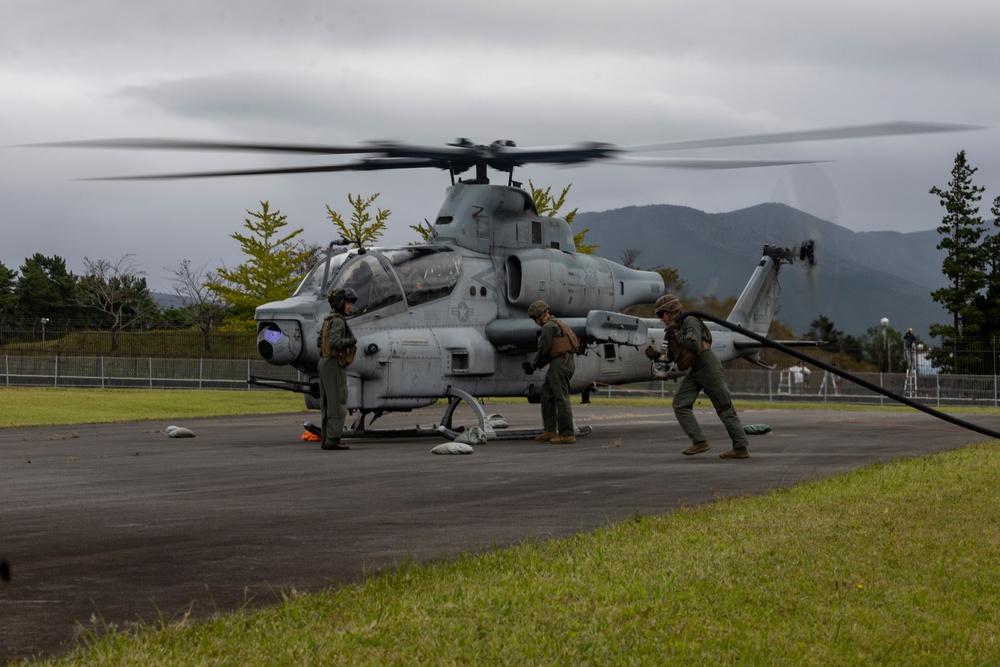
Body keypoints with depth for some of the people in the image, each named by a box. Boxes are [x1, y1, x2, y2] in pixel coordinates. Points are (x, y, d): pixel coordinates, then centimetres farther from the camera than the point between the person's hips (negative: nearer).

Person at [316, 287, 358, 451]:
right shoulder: (338, 321, -15)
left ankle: (326, 438, 11)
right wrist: (351, 341, -12)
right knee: (338, 403, -8)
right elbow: (334, 342, -27)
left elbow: (320, 342, 18)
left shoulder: (328, 320, 14)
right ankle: (333, 439, -11)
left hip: (325, 362, 10)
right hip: (335, 365, -10)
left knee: (328, 403, 10)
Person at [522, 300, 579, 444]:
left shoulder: (548, 327, -8)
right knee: (547, 394, 15)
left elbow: (543, 351, -11)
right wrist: (534, 364, 19)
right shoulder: (557, 324, 24)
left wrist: (534, 365, 3)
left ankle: (567, 434, -10)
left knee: (561, 398, -9)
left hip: (560, 363, -11)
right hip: (568, 361, 11)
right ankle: (550, 431, 15)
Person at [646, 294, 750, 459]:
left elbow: (694, 344, -29)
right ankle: (700, 442, -6)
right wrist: (655, 355, -2)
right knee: (680, 404, -4)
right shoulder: (672, 329, 11)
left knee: (724, 408, -3)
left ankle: (741, 448, 3)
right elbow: (670, 357, 16)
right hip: (695, 372, 9)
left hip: (709, 367, -9)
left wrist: (677, 335, -16)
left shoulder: (690, 321, -14)